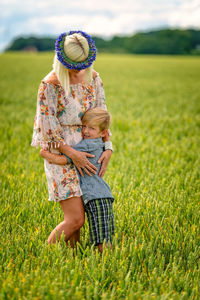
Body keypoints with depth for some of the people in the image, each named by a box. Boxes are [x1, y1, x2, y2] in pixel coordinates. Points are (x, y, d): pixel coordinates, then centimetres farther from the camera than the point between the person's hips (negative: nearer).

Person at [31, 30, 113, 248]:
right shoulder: (50, 85, -13)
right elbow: (47, 126, -12)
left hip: (86, 152, 6)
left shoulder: (93, 78, 5)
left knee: (77, 216, 9)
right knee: (75, 219, -10)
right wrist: (72, 154, -17)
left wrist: (108, 147, -3)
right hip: (60, 155, -6)